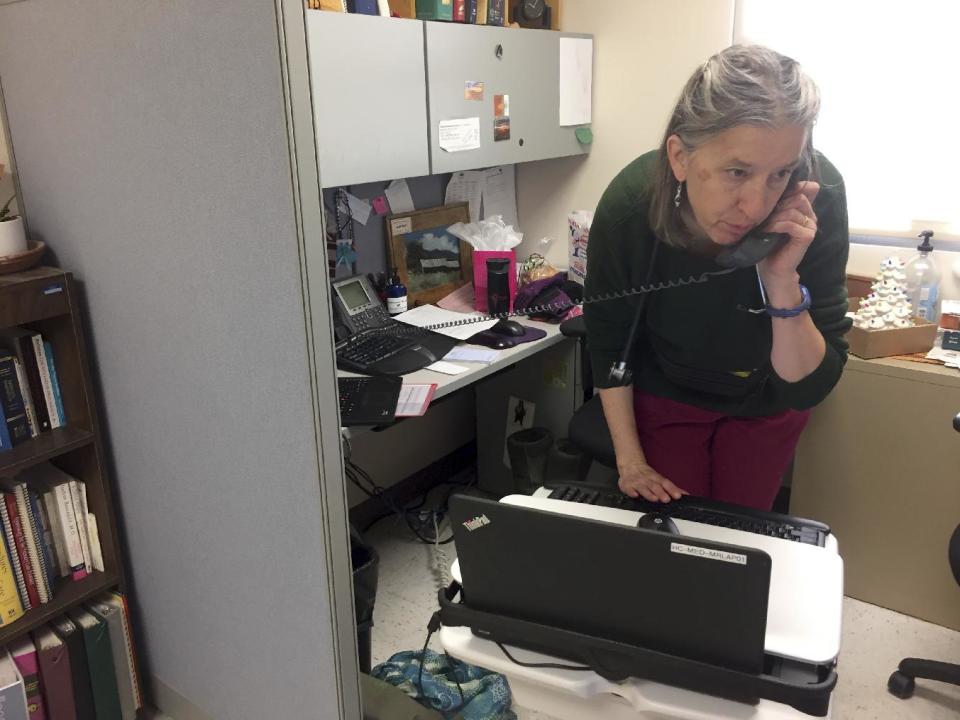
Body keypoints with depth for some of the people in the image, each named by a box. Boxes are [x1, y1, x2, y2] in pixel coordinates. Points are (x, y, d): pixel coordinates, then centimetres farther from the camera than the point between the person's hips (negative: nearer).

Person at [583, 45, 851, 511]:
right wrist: (629, 459, -10)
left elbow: (809, 388, -26)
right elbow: (607, 340, -12)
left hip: (765, 401, 1)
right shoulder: (628, 207, -30)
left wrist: (783, 282, -42)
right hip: (664, 394, 0)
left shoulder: (818, 198, -31)